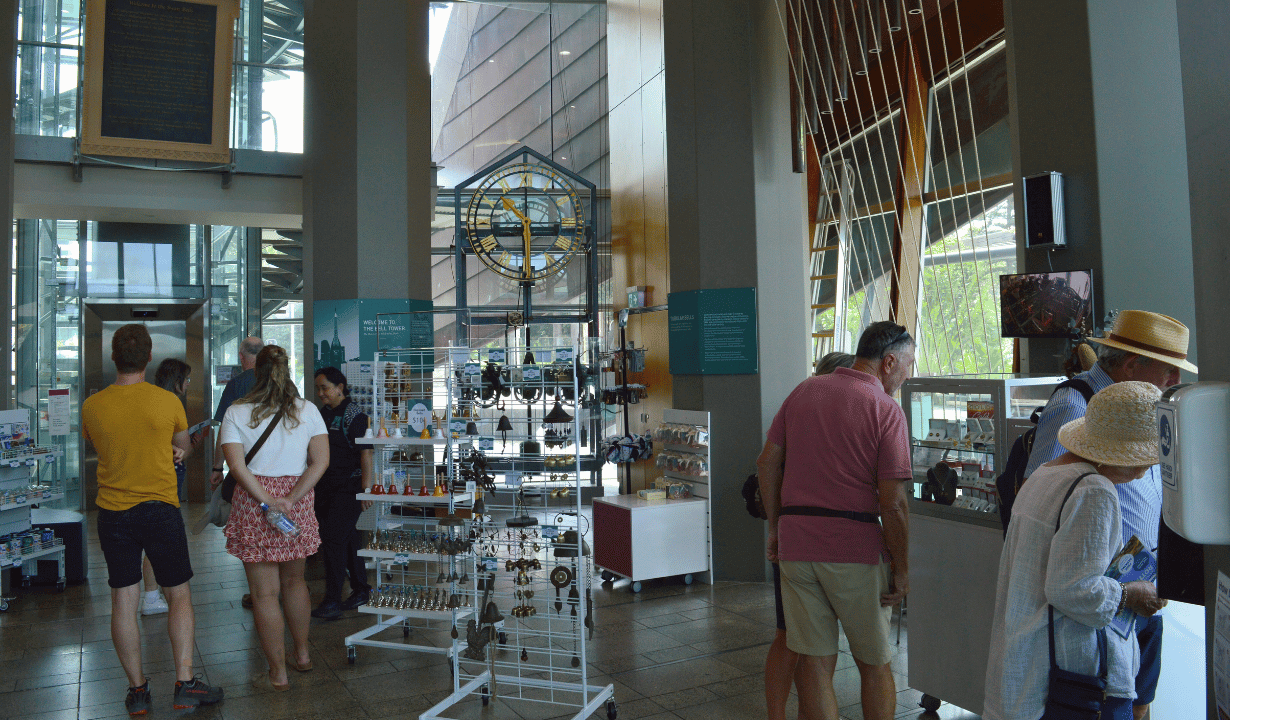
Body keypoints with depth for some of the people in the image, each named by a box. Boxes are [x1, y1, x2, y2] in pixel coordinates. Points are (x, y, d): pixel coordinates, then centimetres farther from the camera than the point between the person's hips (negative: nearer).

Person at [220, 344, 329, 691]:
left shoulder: (236, 412, -3)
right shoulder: (307, 410, 1)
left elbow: (236, 465, -13)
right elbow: (321, 460, -7)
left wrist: (266, 500, -14)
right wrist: (290, 499, -10)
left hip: (253, 503, -3)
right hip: (298, 502, 3)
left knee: (265, 593, 5)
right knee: (293, 580, 22)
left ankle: (278, 673, 13)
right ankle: (302, 654, 32)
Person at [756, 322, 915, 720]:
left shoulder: (804, 390, 8)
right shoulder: (886, 409, -8)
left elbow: (767, 462, 10)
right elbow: (892, 501, -13)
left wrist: (776, 527, 17)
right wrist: (900, 569, -2)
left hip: (795, 541, 4)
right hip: (855, 546, -4)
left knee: (814, 661, 13)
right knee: (874, 664, 15)